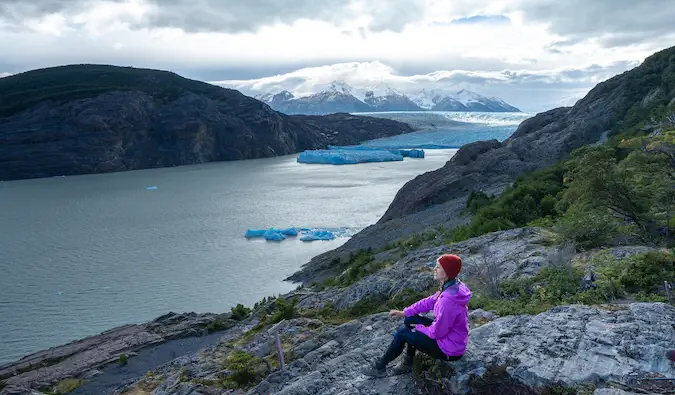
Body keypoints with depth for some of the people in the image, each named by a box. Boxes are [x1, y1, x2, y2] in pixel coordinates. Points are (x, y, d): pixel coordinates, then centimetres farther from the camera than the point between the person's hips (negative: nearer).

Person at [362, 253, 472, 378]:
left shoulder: (448, 300, -35)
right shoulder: (452, 286, -6)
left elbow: (437, 332, -26)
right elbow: (430, 301, 7)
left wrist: (420, 328, -6)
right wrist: (405, 312, 6)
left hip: (449, 350, -9)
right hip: (447, 334, 9)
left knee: (402, 333, -3)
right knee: (410, 319, 10)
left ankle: (380, 367, 16)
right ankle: (407, 362, 20)